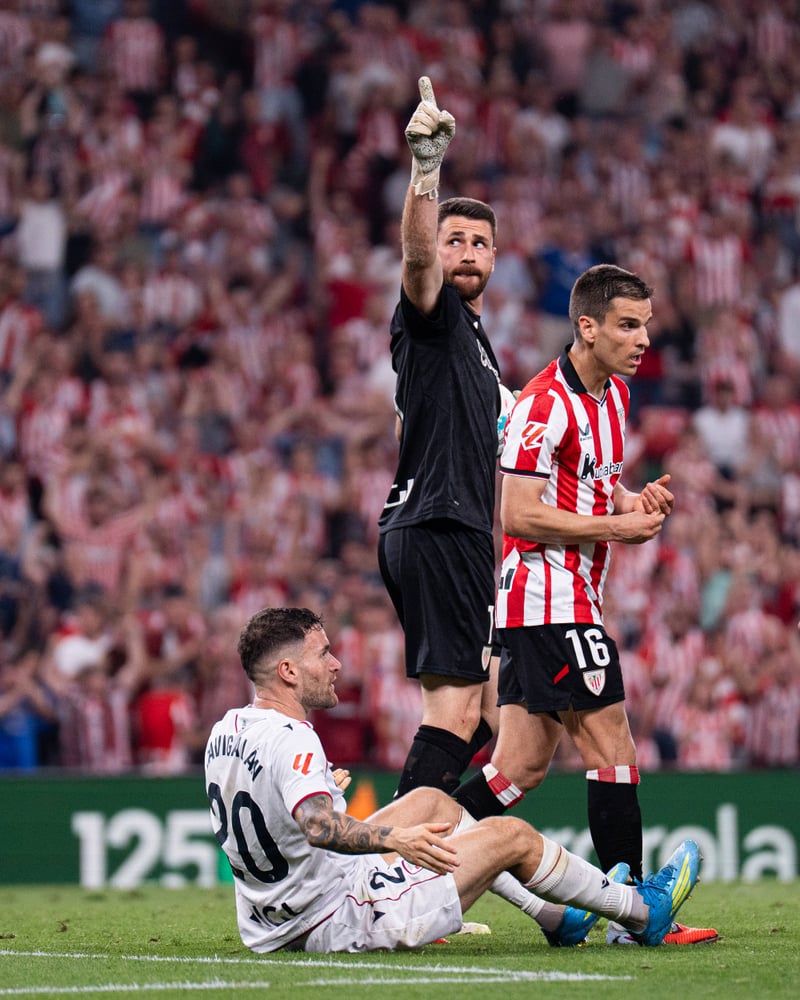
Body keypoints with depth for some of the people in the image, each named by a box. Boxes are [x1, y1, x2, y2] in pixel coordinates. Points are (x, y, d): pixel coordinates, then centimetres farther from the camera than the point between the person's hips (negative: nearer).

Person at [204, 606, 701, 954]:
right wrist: (395, 838, -53)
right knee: (510, 835, 2)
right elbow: (318, 827, -43)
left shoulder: (227, 730, 3)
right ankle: (642, 912, 22)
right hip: (338, 921, -10)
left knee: (430, 802, 23)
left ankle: (554, 913, 33)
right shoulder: (289, 741, -26)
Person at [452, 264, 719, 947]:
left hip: (570, 599, 10)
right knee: (612, 750, -7)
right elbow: (519, 515, -19)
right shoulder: (545, 404, -16)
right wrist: (618, 527, -16)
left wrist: (637, 500, 5)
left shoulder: (614, 395, 14)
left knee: (522, 766, 7)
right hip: (550, 598, -10)